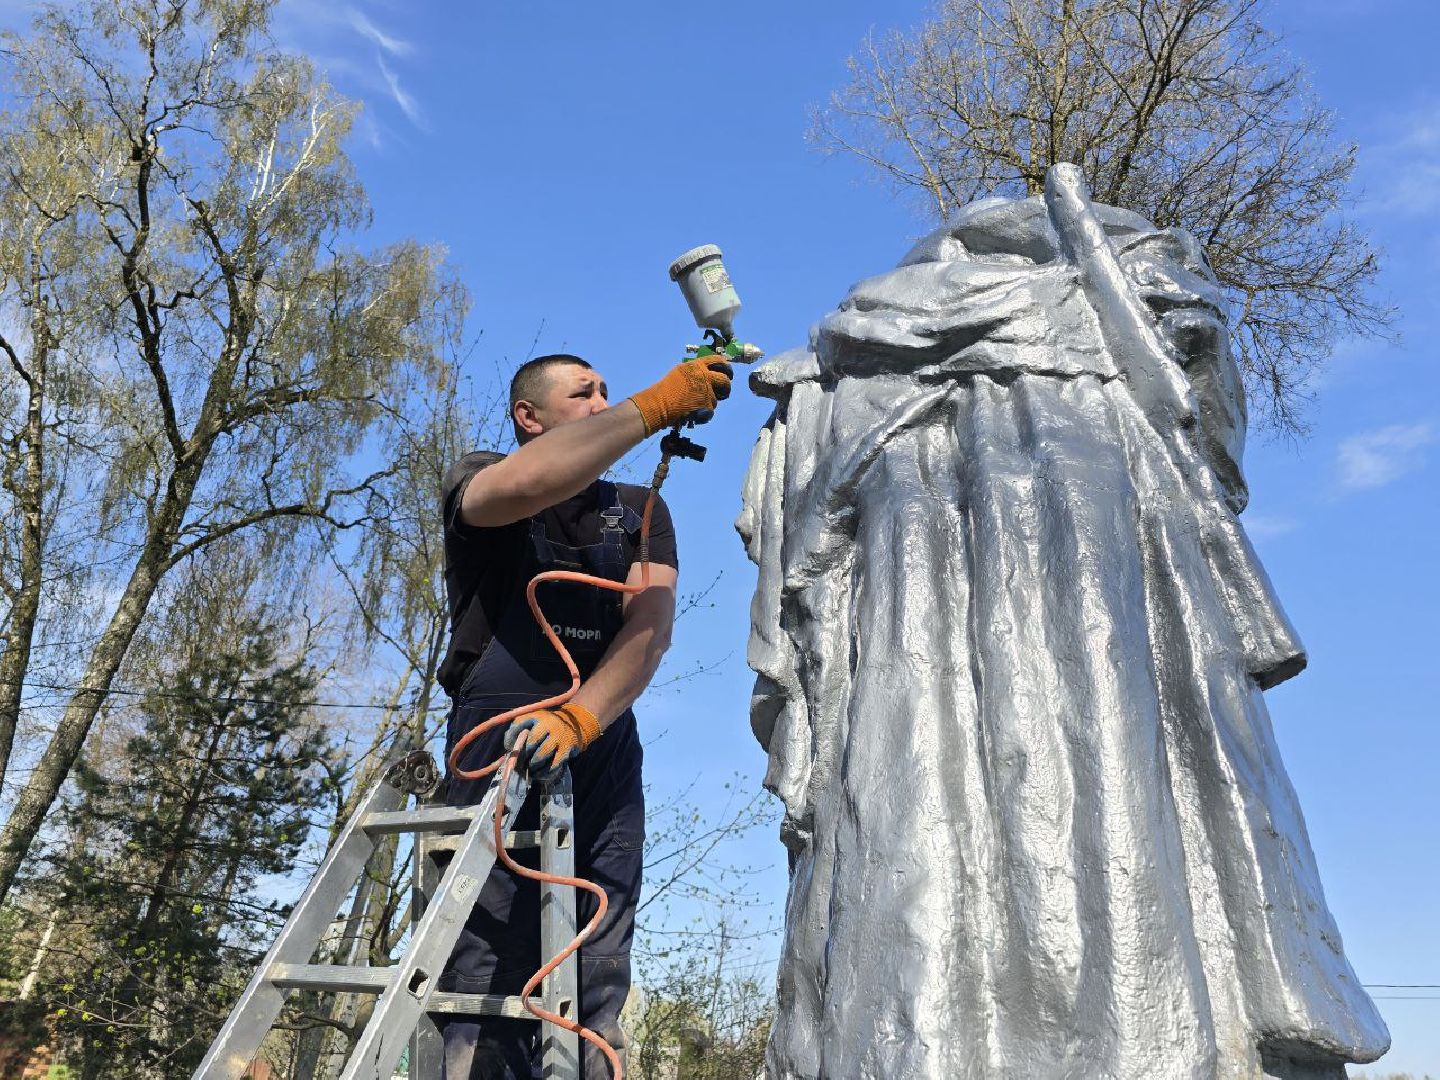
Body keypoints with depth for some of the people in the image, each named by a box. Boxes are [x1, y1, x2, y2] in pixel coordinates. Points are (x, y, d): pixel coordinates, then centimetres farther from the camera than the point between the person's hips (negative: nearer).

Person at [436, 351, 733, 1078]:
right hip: (498, 753, -3)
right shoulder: (476, 483, 9)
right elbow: (525, 483, -19)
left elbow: (651, 626, -1)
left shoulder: (639, 513, 17)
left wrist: (582, 715, -20)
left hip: (603, 762, 3)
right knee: (488, 997, -9)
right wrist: (656, 406, -17)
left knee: (593, 1005, -1)